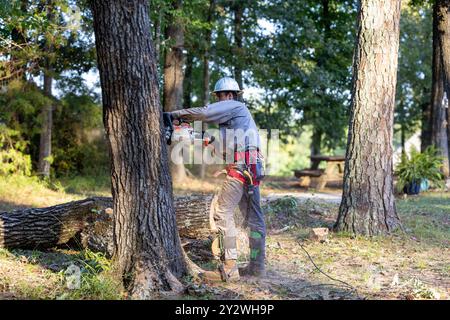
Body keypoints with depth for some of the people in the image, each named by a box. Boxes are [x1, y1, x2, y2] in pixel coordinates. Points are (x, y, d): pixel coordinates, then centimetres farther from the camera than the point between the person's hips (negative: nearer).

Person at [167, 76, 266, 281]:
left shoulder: (235, 106, -2)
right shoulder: (238, 112, 27)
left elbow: (204, 113, -16)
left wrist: (175, 115, -10)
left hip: (240, 168, -10)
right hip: (252, 170, 10)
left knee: (223, 214, -11)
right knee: (253, 218, 10)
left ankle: (229, 269, -14)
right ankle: (257, 266, 15)